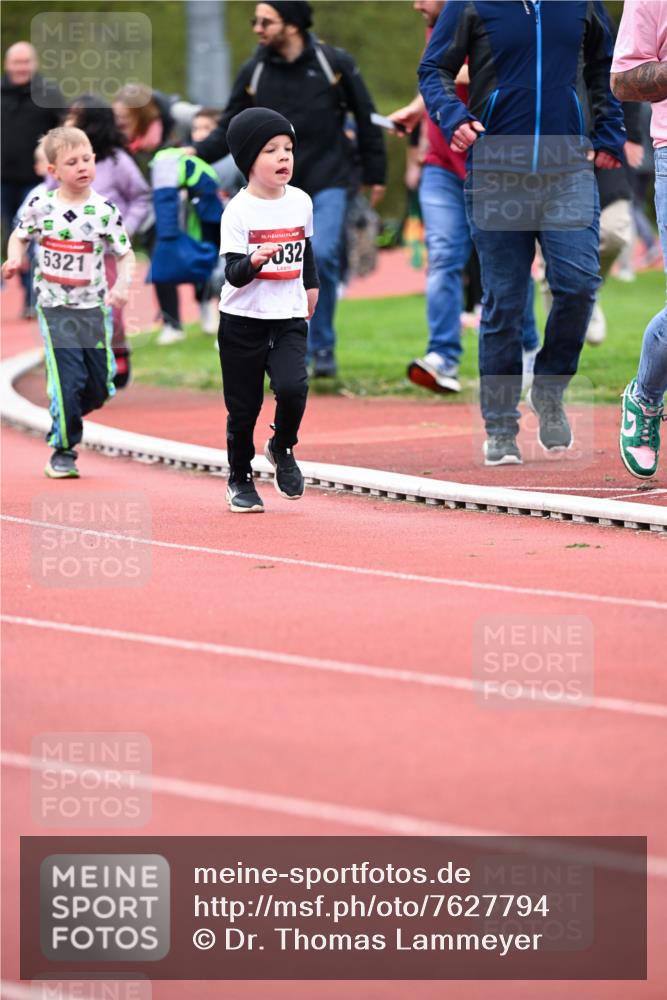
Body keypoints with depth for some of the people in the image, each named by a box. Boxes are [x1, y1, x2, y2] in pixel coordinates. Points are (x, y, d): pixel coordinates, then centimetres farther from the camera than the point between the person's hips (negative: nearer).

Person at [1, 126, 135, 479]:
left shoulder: (104, 211, -7)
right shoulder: (40, 206, -5)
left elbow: (126, 254, 1)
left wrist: (122, 285, -17)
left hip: (93, 308, 2)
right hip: (54, 307, -2)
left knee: (100, 387, 5)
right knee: (68, 377, -13)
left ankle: (64, 415, 36)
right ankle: (63, 452, -1)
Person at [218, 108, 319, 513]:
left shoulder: (301, 202, 2)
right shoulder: (239, 210, -12)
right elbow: (232, 273, -18)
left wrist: (311, 285, 32)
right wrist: (253, 262, -38)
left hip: (289, 319, 3)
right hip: (243, 322, -3)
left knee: (292, 386, -19)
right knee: (244, 406, 5)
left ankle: (283, 448, 10)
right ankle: (240, 479, 25)